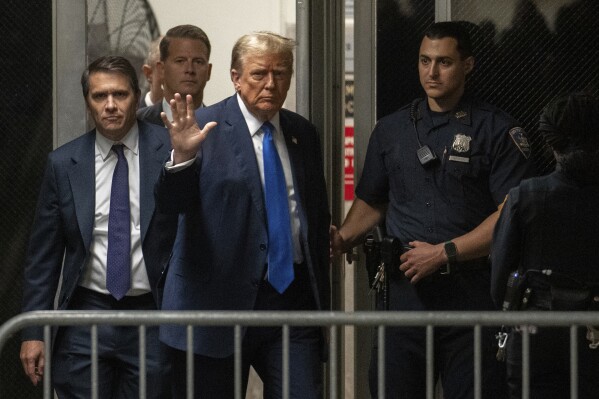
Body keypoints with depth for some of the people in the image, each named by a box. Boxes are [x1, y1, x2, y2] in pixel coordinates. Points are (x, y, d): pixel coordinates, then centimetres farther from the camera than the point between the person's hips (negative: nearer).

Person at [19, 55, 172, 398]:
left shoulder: (170, 149, -2)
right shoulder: (63, 164, 5)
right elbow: (43, 254, 7)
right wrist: (34, 331, 3)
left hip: (152, 318, -1)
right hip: (87, 314, 1)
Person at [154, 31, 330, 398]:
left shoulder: (303, 134, 13)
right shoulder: (206, 128, -3)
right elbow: (170, 204, -13)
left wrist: (322, 299, 19)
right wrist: (183, 156, -33)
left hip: (293, 297, 4)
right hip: (219, 300, -4)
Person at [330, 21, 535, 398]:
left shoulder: (497, 130, -1)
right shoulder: (391, 130, 14)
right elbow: (371, 201, 23)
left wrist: (444, 253, -13)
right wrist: (344, 237, 2)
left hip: (471, 292, -4)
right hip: (404, 292, 4)